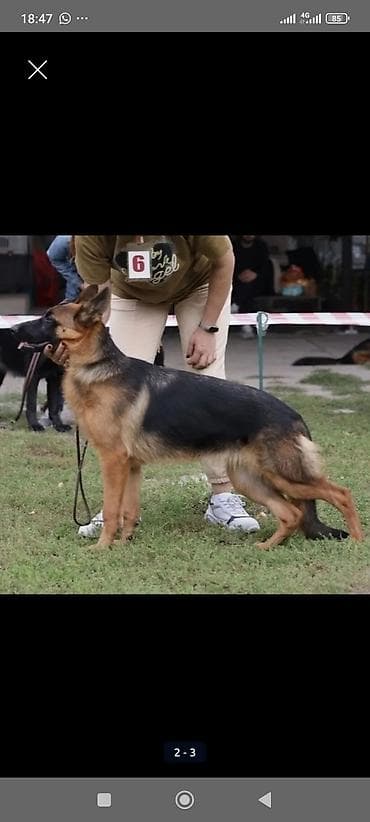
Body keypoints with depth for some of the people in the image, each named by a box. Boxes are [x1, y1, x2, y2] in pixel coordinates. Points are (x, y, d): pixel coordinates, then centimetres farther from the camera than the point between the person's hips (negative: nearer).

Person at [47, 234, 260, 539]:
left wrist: (208, 328, -21)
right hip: (133, 294, 2)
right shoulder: (89, 237, -35)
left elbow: (224, 260, -20)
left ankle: (224, 496, -7)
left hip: (201, 283, -1)